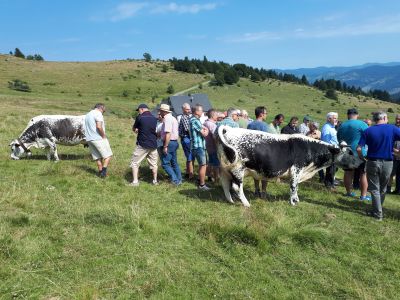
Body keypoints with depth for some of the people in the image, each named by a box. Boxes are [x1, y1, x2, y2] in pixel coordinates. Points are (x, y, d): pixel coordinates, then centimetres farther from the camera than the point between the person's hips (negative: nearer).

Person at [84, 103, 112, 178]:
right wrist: (104, 136, -11)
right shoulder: (98, 113, -10)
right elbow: (99, 127, -22)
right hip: (98, 139, -9)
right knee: (108, 155, 0)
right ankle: (103, 171, -10)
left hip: (89, 139, 9)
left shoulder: (88, 114, 20)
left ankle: (101, 172, 16)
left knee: (98, 157, 14)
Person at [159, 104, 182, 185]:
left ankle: (175, 180, -7)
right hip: (174, 142, 10)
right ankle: (179, 180, 21)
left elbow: (168, 134, -23)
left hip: (169, 143, -10)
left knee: (165, 163, -6)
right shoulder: (172, 118, 15)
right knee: (174, 162, 16)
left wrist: (165, 146, -22)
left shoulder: (167, 119, -15)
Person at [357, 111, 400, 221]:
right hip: (387, 163, 1)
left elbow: (359, 149, -11)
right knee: (382, 189, 18)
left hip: (372, 162, -1)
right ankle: (377, 209, 30)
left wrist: (362, 158, 6)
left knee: (374, 189, 8)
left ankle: (378, 214, 7)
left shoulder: (368, 131, -4)